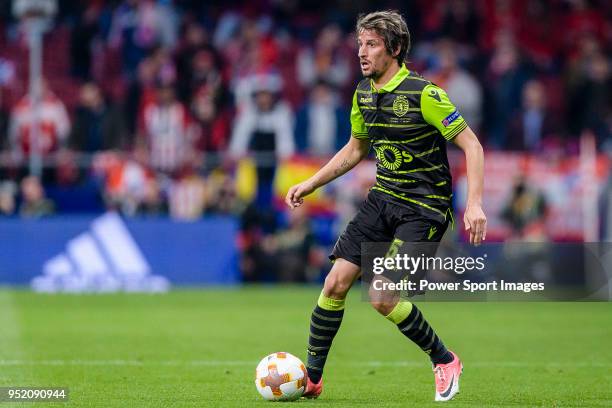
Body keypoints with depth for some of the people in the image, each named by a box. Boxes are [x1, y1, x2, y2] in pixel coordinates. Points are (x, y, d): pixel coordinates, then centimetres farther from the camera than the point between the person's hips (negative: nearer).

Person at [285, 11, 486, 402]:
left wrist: (475, 203, -24)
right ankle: (311, 377, 9)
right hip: (383, 197, 7)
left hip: (424, 207, -7)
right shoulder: (364, 93, 6)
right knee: (336, 282, -3)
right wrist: (310, 184, 17)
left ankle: (445, 361, 6)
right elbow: (356, 148, 23)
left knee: (383, 298, -16)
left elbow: (471, 145, -14)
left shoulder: (423, 94, -16)